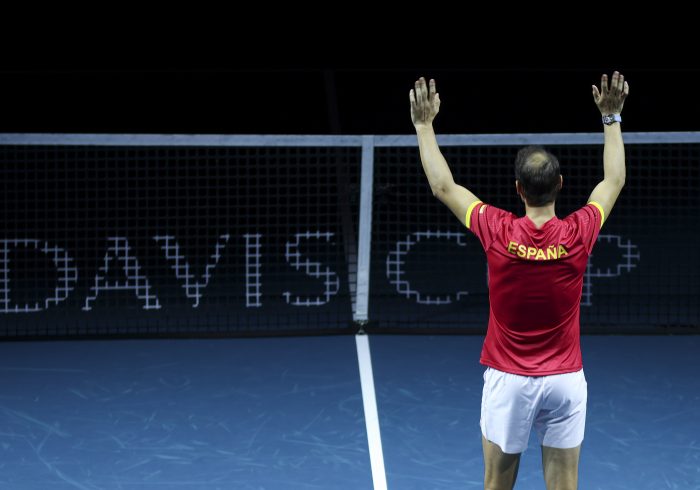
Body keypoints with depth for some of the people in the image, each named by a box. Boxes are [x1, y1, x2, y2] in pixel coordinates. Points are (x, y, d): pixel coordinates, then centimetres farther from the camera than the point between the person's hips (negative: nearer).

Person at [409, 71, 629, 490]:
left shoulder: (498, 232, -13)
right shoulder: (578, 234, -10)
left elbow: (443, 186, 1)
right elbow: (614, 181, 9)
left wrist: (425, 125, 11)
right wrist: (611, 118, 18)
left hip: (508, 379, -1)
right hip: (565, 380, 1)